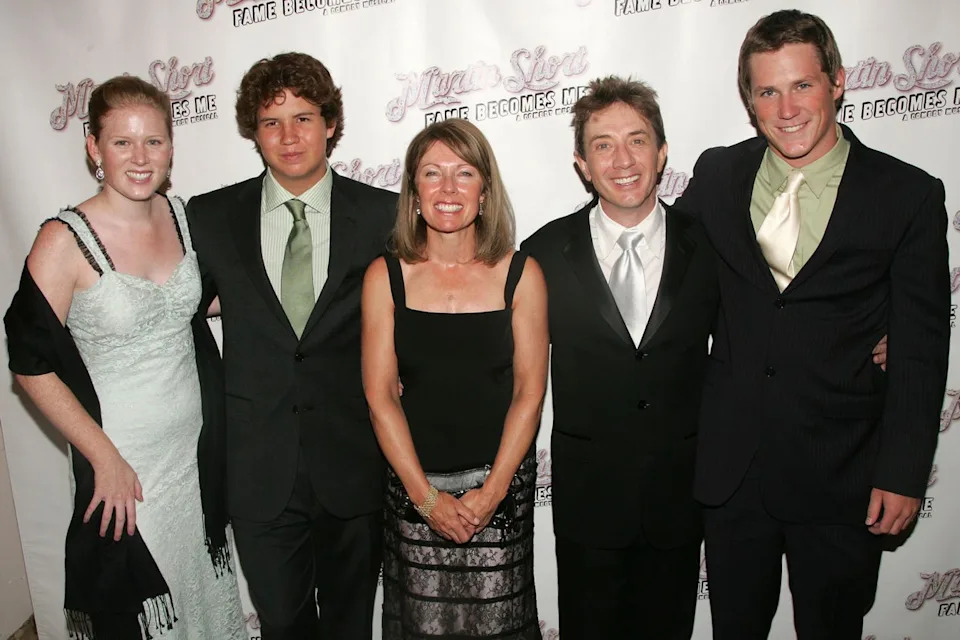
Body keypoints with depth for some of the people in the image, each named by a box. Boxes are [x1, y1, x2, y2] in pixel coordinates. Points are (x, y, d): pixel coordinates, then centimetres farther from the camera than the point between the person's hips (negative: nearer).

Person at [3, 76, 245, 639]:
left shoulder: (181, 216, -2)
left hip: (198, 445, 5)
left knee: (202, 594, 21)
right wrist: (106, 459, -14)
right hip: (122, 459, -4)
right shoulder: (64, 240, -17)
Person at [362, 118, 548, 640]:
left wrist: (492, 490, -8)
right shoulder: (384, 277, -4)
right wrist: (425, 495, -8)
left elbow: (530, 390, -3)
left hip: (502, 483, 0)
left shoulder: (520, 274, -5)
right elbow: (380, 394, -5)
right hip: (413, 486, 1)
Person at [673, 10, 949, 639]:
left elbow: (920, 349, -6)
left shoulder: (909, 196, -6)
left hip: (842, 478, -1)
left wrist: (903, 472, -7)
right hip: (731, 468, 2)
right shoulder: (717, 175, 1)